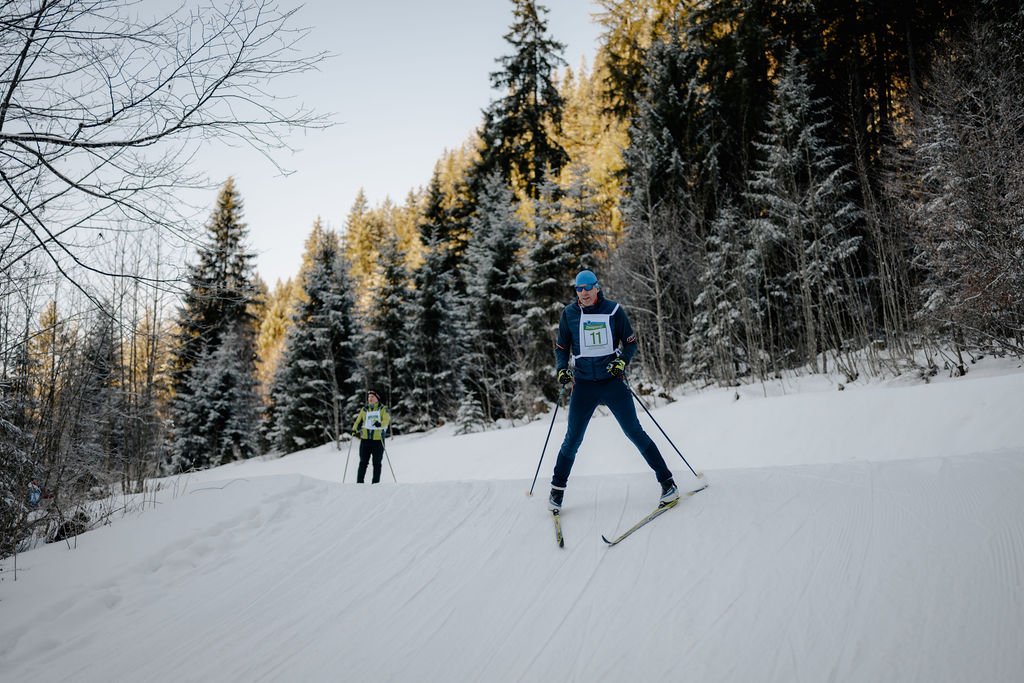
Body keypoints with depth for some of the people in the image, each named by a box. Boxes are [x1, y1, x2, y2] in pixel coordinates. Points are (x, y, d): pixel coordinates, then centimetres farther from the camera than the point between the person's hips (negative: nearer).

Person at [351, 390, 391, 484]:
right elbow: (358, 421, 13)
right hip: (365, 439, 2)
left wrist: (380, 424, -32)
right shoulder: (364, 410, 14)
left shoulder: (383, 409, 4)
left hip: (378, 440, -2)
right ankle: (359, 482, 7)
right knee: (363, 462, 4)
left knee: (377, 463, 3)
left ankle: (376, 482, 9)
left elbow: (386, 420, -11)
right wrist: (355, 430, -6)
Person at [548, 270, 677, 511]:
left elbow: (631, 343, 4)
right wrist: (562, 370, -6)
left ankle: (667, 482, 7)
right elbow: (561, 348, 11)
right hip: (583, 385, 1)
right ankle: (557, 489, 20)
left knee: (635, 432, -2)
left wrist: (622, 362, -14)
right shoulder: (569, 314, 0)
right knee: (573, 439, 3)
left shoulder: (613, 310, -4)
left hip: (613, 381, -1)